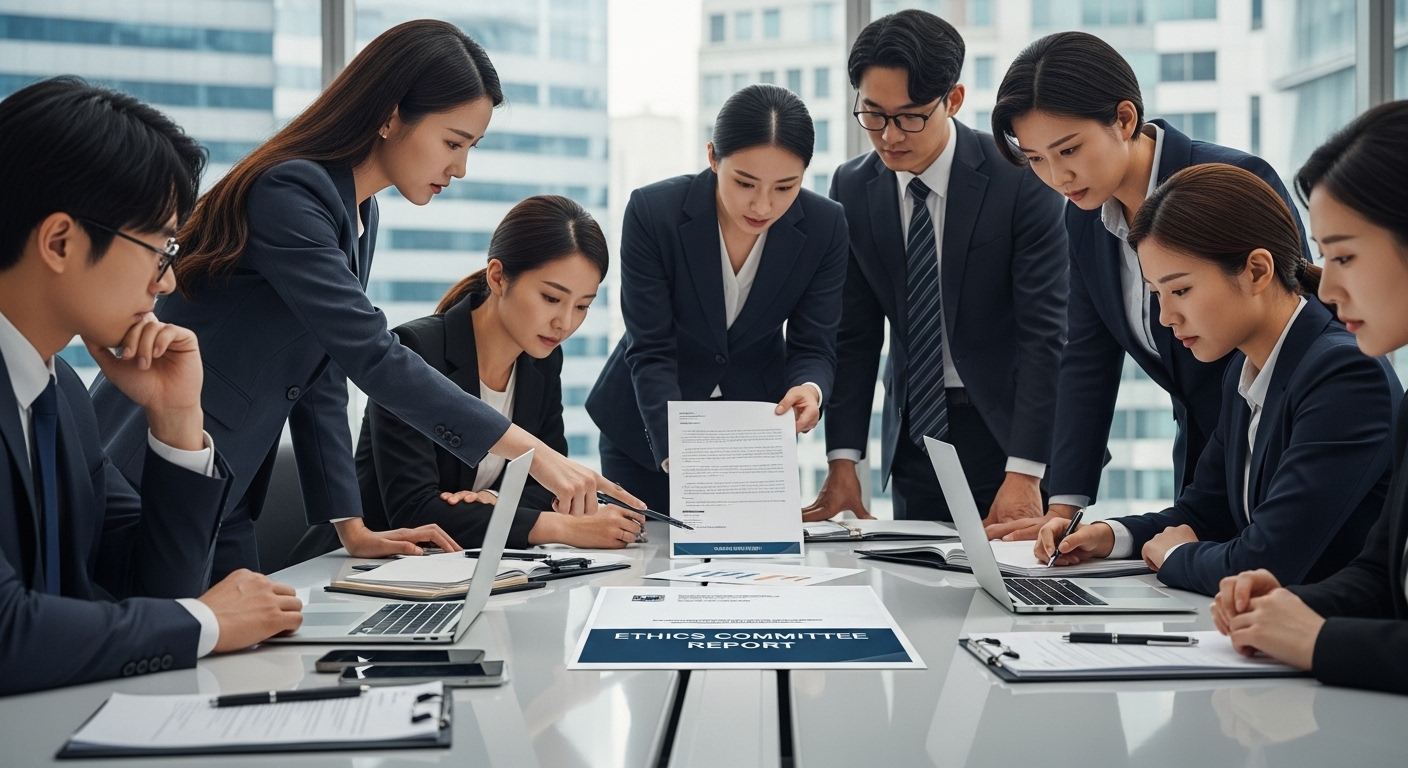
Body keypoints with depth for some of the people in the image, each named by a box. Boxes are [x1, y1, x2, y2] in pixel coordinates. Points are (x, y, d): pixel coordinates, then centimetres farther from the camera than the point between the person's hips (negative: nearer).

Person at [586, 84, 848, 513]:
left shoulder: (824, 227, -17)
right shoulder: (652, 212, -24)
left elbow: (813, 347, -11)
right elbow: (650, 350, -22)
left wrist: (810, 389, -35)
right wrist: (675, 450, -36)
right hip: (649, 425, -2)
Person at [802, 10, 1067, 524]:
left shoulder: (1020, 179, -15)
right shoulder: (852, 190, -2)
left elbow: (1044, 332, -16)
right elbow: (854, 335, 1)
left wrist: (1024, 472, -22)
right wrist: (842, 461, -8)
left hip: (1009, 426, -3)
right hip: (913, 433, 3)